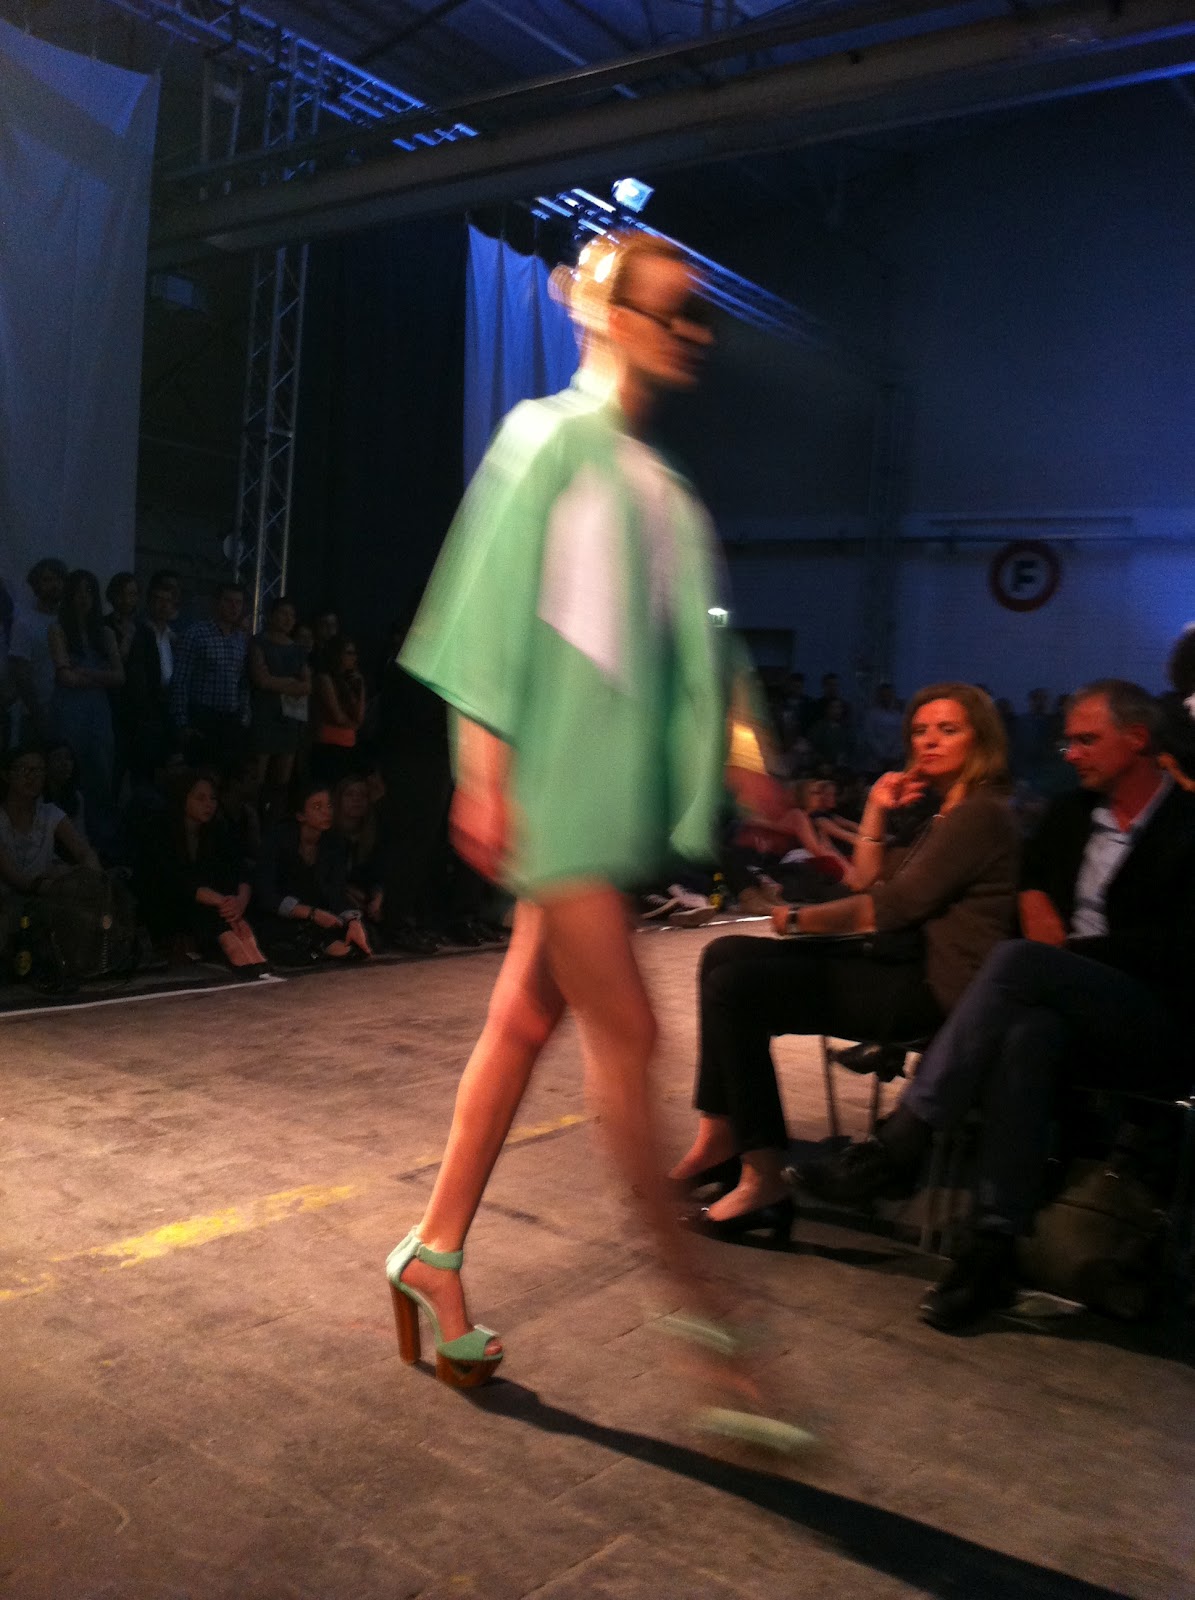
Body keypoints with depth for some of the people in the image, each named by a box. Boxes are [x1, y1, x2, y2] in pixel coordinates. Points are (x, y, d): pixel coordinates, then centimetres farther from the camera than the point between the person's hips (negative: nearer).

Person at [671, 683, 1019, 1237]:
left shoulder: (980, 815, -11)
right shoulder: (946, 815, 20)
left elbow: (890, 908, -15)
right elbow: (867, 885, 19)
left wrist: (800, 918, -4)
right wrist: (876, 813, 9)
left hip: (932, 990, -11)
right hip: (904, 968, 11)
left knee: (735, 985, -19)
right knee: (727, 954, 6)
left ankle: (765, 1180, -16)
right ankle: (718, 1133, 3)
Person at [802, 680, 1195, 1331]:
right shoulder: (1072, 813, 18)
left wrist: (1065, 953, -11)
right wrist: (1039, 911, 1)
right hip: (1064, 1011, 5)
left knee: (1018, 961, -32)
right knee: (1030, 1032, -34)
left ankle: (899, 1145, -29)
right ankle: (994, 1248, -34)